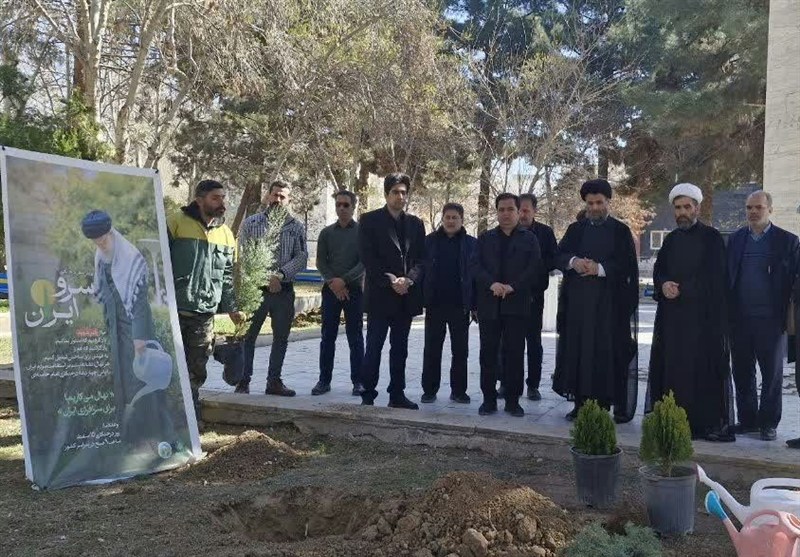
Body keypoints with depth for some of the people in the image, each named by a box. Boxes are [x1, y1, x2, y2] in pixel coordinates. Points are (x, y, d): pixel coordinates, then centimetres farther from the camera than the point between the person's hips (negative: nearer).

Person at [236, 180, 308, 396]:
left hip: (284, 290, 2)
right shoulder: (251, 223, 3)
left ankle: (274, 381, 20)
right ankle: (243, 381, 11)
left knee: (281, 337, 9)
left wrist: (281, 274, -17)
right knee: (248, 336, 1)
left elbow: (301, 257, -1)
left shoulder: (296, 227, 6)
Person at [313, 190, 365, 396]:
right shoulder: (327, 233, 9)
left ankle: (358, 381, 7)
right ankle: (324, 380, 10)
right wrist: (332, 282, -10)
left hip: (354, 290, -2)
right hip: (330, 290, 2)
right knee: (328, 337, 4)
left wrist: (344, 280, -15)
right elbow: (320, 262, 5)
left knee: (355, 337, 2)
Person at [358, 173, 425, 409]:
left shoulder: (415, 224, 13)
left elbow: (421, 258, 8)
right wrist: (390, 281, -14)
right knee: (374, 347, -2)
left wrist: (408, 279, -9)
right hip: (380, 294, -4)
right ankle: (368, 395, 4)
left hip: (406, 295, 4)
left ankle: (397, 394, 15)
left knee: (400, 348, 9)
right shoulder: (370, 220, 0)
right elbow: (367, 257, -7)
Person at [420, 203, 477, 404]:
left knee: (460, 350, 7)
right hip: (434, 304, 0)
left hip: (460, 306, 0)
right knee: (432, 349, 7)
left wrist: (475, 305, -6)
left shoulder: (471, 243, 1)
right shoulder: (429, 241, 2)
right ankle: (429, 390, 15)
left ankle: (458, 391, 17)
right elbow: (421, 270, 0)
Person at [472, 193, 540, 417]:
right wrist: (492, 284, -15)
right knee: (488, 353, 3)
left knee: (515, 353, 1)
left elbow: (535, 268, -2)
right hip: (489, 304, 2)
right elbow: (475, 266, 2)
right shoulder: (485, 238, 13)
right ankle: (489, 399, 10)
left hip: (517, 304, -1)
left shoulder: (529, 238, 9)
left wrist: (513, 286, -15)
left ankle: (513, 400, 8)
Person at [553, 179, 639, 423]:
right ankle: (581, 402, 9)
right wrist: (573, 261, -16)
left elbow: (628, 265, -4)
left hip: (609, 302, -3)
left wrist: (600, 268, -17)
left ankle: (619, 406, 2)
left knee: (609, 352, -4)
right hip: (577, 300, 3)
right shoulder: (575, 229, 14)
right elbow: (558, 256, 5)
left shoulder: (620, 231, 5)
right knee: (578, 350, 2)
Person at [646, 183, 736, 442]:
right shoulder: (671, 239, 16)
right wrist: (664, 285, -7)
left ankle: (705, 421, -2)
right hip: (672, 314, 5)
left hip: (702, 314, -5)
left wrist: (680, 289, -10)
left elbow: (714, 277, -5)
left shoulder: (711, 237, -1)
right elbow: (658, 271, 14)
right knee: (672, 366, 2)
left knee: (701, 367, -7)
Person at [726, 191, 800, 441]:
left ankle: (768, 423, 16)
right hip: (739, 319, 3)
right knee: (742, 373, 10)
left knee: (772, 374, 6)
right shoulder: (735, 239, 9)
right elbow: (726, 276, 9)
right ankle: (747, 420, 21)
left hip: (769, 319, -3)